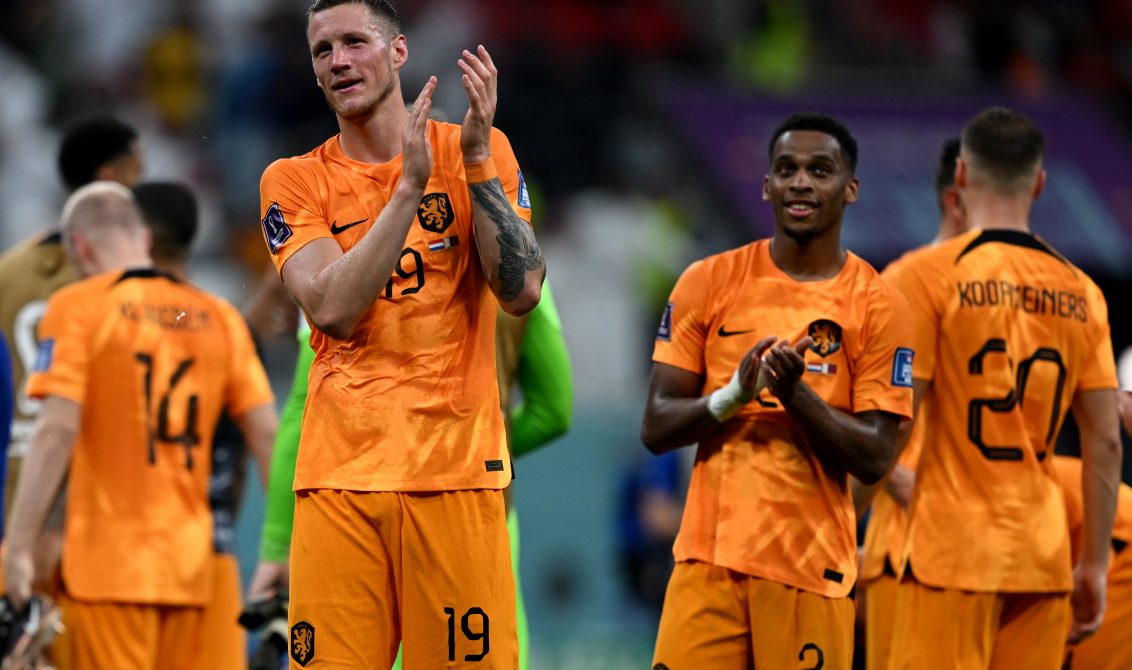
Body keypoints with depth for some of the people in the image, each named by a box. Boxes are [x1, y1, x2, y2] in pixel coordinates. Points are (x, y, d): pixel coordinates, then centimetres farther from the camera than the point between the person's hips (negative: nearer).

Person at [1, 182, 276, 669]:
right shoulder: (218, 317, 12)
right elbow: (268, 433, 8)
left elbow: (57, 431, -12)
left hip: (109, 560, -5)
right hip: (189, 563, 5)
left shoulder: (78, 309, -3)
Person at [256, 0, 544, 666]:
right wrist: (411, 185, -13)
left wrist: (477, 161, -12)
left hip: (455, 463, -1)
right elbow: (332, 309, -9)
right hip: (340, 472, 1)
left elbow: (522, 291, -5)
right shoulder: (294, 181, 7)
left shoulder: (482, 153, 7)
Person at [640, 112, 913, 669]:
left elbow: (874, 459, -4)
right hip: (710, 557, 1)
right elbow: (656, 429, 3)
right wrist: (734, 395, -15)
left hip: (811, 568, -1)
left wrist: (796, 393, -18)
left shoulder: (878, 305, 1)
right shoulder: (709, 282, 6)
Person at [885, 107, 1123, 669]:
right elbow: (1105, 443, 8)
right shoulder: (1080, 293, 8)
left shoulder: (934, 274, -5)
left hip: (953, 551, -4)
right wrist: (1095, 565, 14)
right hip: (1043, 558, 4)